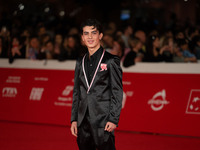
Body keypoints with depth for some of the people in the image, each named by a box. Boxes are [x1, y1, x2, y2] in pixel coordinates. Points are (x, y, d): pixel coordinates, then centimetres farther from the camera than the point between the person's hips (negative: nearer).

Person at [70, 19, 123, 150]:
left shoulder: (111, 61, -2)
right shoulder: (81, 63, 14)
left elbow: (117, 93, -5)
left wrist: (113, 119, -12)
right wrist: (74, 119, 11)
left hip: (103, 121, -5)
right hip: (83, 122, 5)